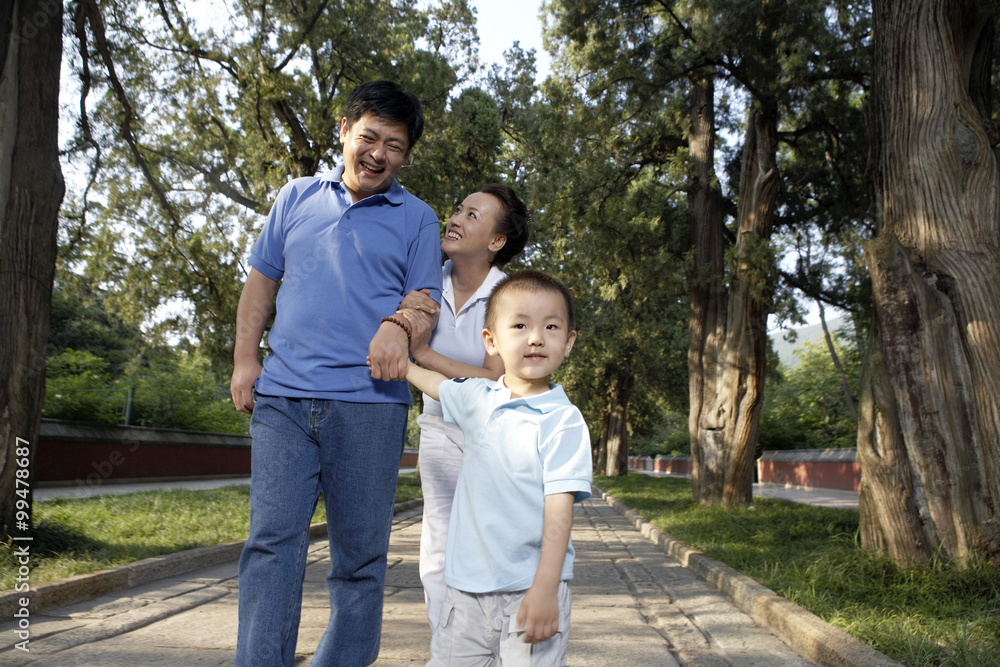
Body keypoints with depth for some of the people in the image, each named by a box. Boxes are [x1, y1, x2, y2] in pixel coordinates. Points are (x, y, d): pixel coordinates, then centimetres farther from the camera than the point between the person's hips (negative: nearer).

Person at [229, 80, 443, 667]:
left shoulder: (417, 219, 11)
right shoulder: (297, 197, 17)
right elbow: (262, 280, 19)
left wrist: (399, 324, -17)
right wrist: (245, 358, 9)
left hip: (370, 403, -1)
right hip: (283, 397, 1)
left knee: (361, 553, 5)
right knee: (273, 538, -7)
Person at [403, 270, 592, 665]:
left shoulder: (562, 420, -12)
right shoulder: (477, 399, 4)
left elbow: (560, 508, -16)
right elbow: (435, 383, 27)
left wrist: (545, 589, -21)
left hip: (530, 587, -5)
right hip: (467, 585, 5)